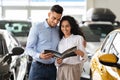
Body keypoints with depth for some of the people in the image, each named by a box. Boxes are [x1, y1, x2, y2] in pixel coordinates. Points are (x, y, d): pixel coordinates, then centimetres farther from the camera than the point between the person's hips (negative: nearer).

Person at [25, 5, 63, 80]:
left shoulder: (59, 30, 9)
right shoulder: (37, 26, -3)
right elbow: (28, 48, -5)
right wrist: (39, 55, -22)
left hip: (52, 68, 4)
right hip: (38, 67, -4)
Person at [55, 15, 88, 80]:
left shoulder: (78, 38, 2)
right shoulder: (60, 41, 13)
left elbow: (84, 58, -5)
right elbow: (57, 62, 13)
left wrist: (81, 53, -26)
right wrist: (58, 62, -9)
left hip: (73, 70, -4)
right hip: (61, 70, 4)